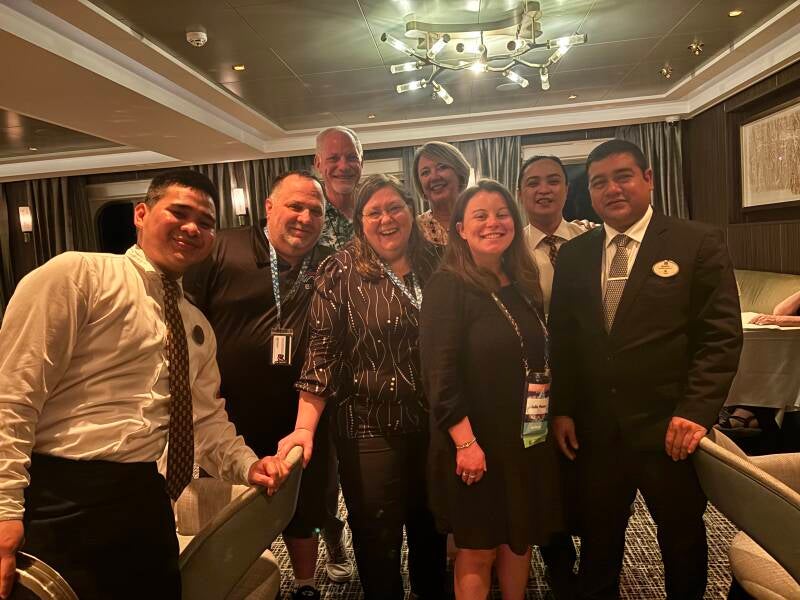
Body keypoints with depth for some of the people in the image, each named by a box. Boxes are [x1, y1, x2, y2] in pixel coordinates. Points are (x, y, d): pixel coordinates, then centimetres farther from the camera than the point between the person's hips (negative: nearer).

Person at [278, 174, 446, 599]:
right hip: (369, 427, -3)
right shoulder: (341, 272, -9)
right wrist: (305, 426, -20)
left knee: (431, 528, 21)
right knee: (377, 540, 11)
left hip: (433, 423, 4)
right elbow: (321, 352, -12)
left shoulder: (433, 265, 2)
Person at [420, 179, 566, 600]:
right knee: (478, 550, 10)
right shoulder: (447, 286, -13)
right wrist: (465, 442, -20)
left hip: (527, 438, 6)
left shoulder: (525, 283, 7)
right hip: (476, 442, -6)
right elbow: (439, 374, -18)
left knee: (520, 538, 19)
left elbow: (541, 360, 13)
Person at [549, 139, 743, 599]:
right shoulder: (573, 255, 5)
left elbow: (721, 335, -8)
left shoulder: (699, 243, -5)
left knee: (683, 540, 19)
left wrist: (696, 411, -15)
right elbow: (562, 338, 7)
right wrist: (562, 409, 3)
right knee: (598, 541, 17)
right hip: (596, 430, 3)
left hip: (671, 429, -2)